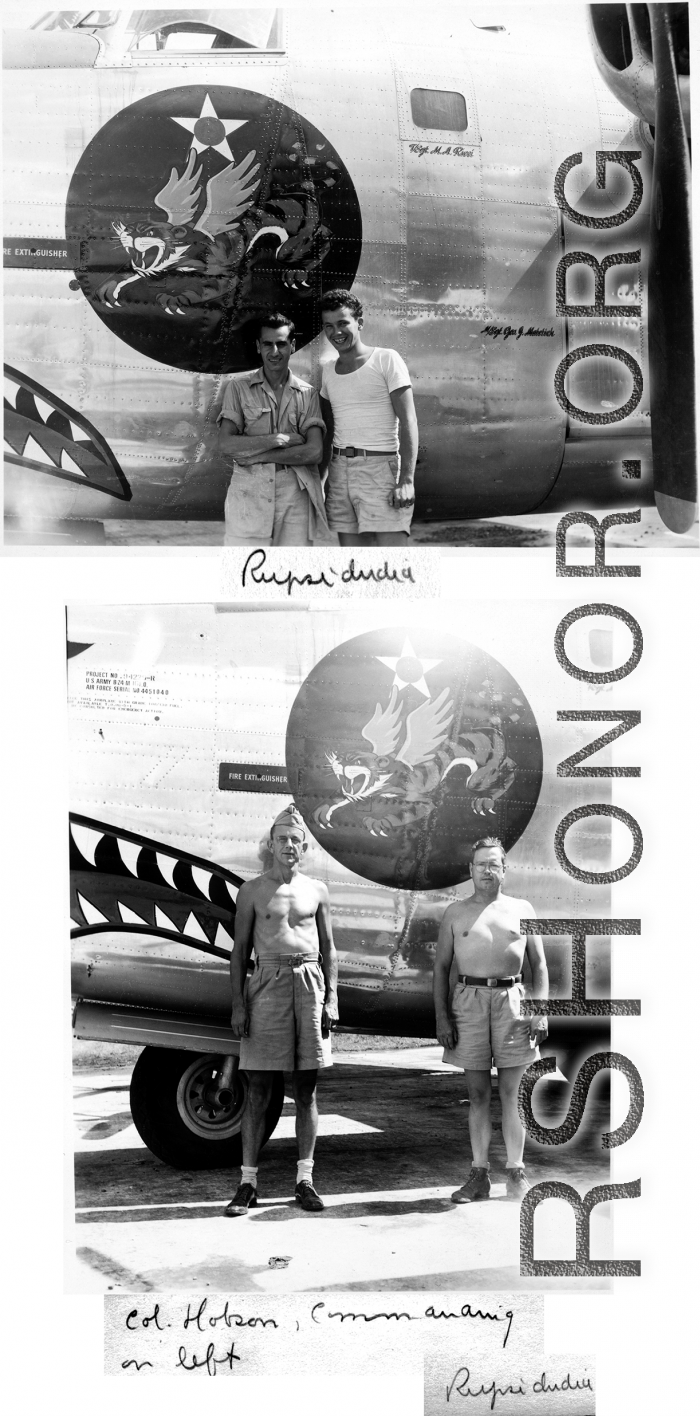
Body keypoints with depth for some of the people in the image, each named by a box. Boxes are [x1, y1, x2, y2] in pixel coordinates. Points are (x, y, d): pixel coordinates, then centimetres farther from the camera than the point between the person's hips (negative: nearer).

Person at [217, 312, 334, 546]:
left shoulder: (307, 394, 10)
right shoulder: (239, 386, 8)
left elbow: (314, 452, -2)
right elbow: (227, 443, -3)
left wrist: (257, 455, -6)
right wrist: (281, 439, -8)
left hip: (294, 491, 1)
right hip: (249, 490, -1)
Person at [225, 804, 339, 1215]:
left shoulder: (316, 890, 11)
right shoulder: (253, 891, 6)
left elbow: (328, 949, 12)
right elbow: (240, 950, 4)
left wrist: (331, 999, 2)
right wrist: (238, 1004, -4)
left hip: (309, 982, 2)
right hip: (268, 984, -2)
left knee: (306, 1088, 5)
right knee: (259, 1089, 0)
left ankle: (305, 1180, 11)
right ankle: (248, 1183, 5)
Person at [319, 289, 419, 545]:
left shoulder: (386, 360, -1)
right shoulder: (328, 372, 16)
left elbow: (408, 421, -8)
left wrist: (406, 479, -18)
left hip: (381, 467, -6)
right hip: (341, 471, 6)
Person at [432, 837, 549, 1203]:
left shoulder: (521, 910, 10)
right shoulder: (455, 913, 11)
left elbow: (539, 964, 10)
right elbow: (441, 967, 10)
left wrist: (541, 1010, -1)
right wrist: (441, 1016, -1)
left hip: (512, 998, 0)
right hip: (469, 998, 0)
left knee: (512, 1092, 0)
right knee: (478, 1093, 3)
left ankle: (515, 1172, 9)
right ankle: (478, 1175, 8)